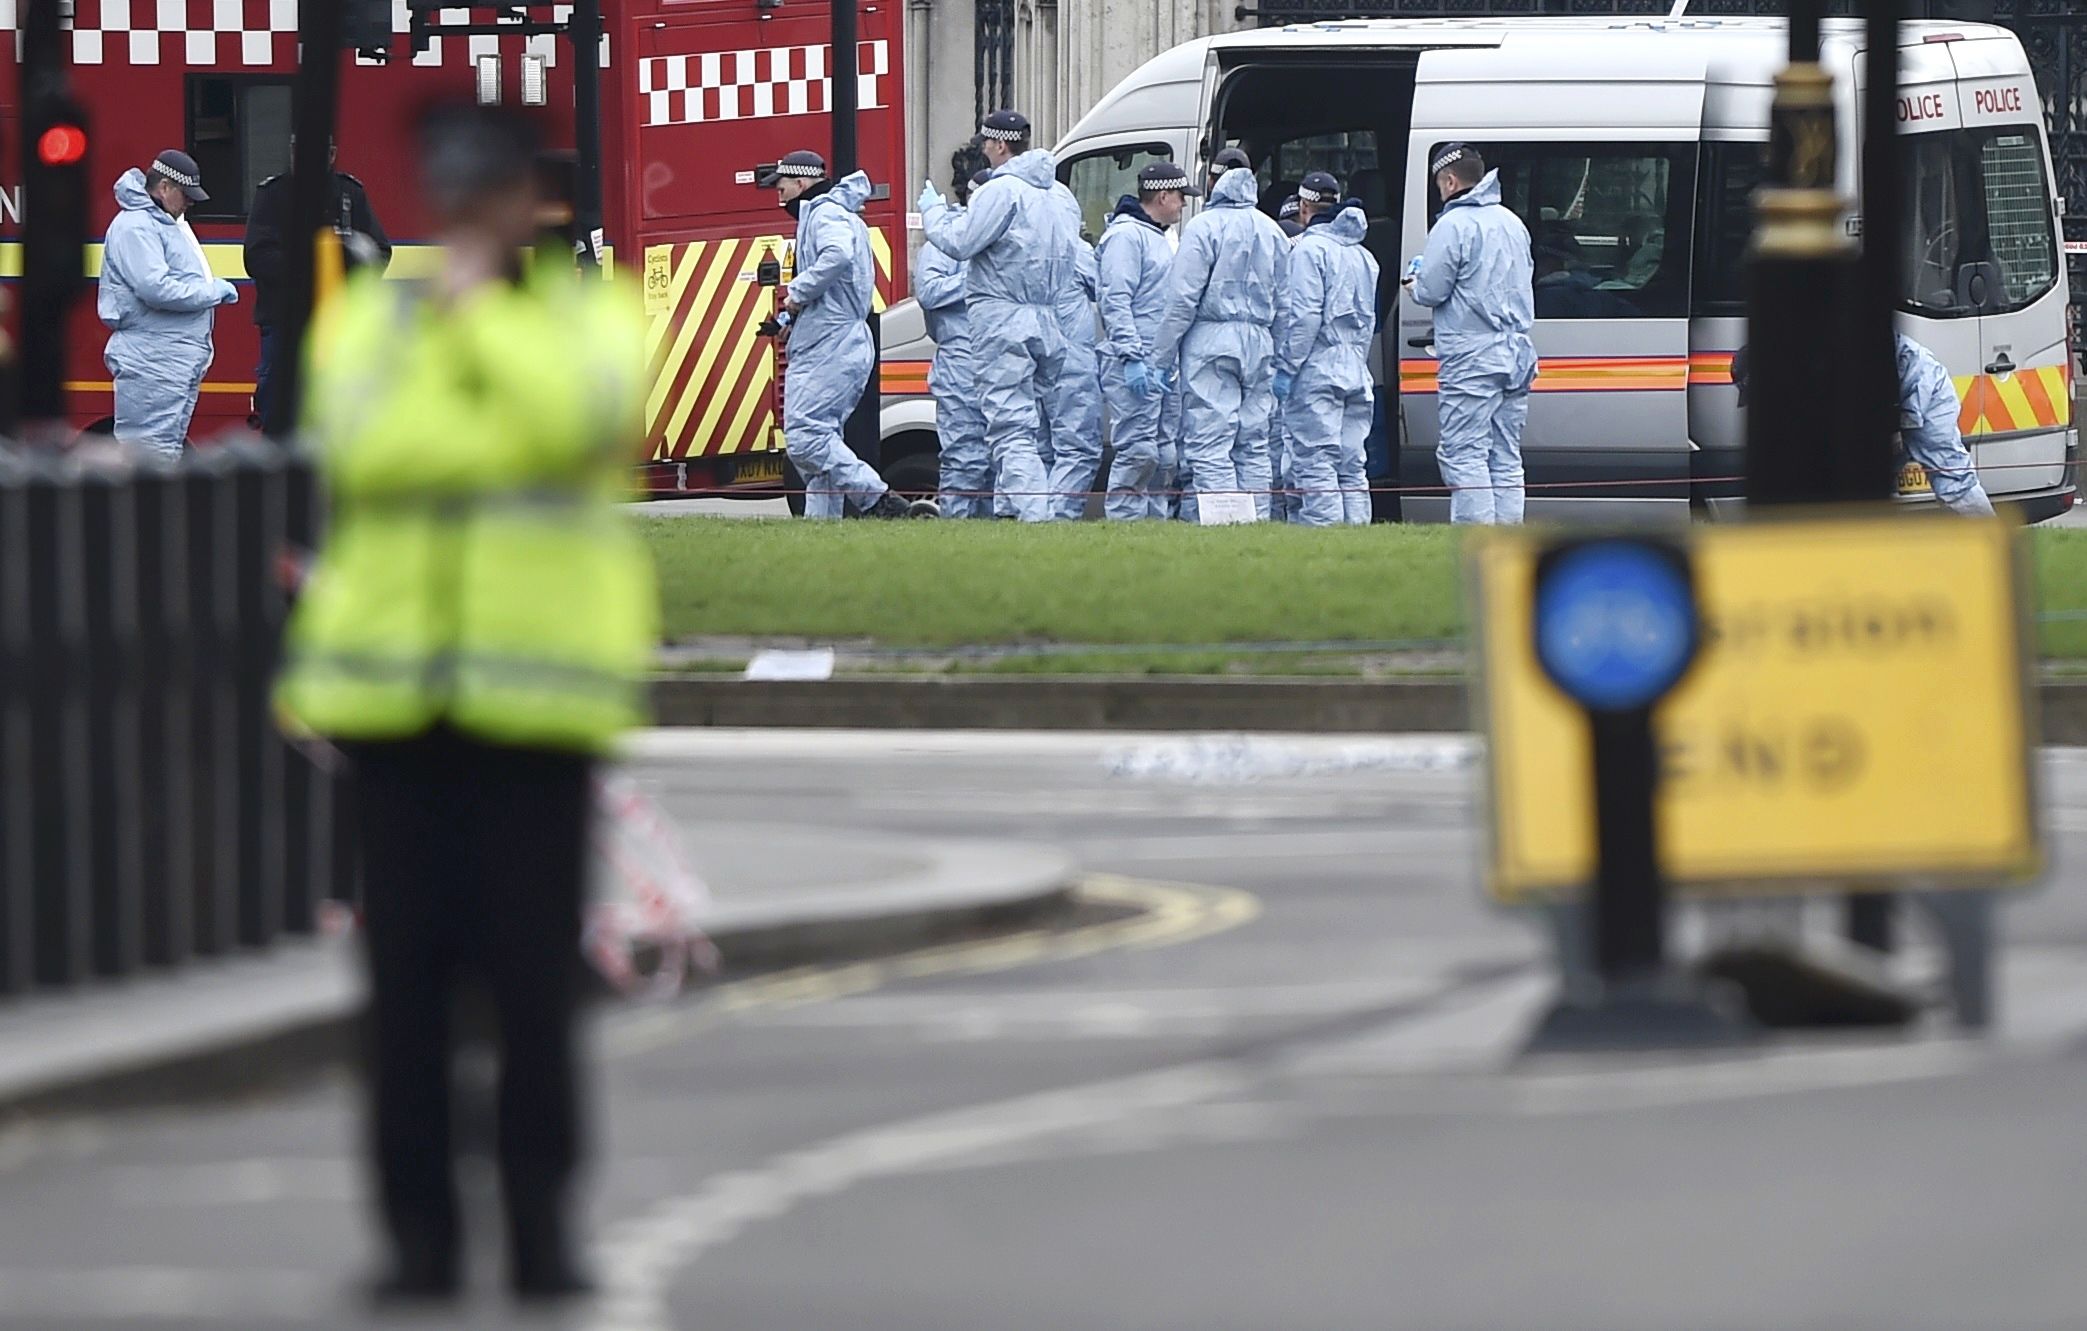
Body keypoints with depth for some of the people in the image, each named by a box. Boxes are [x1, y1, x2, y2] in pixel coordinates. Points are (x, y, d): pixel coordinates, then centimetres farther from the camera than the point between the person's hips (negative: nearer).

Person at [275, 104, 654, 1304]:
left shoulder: (593, 321, 6)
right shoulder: (368, 321, 9)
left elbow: (575, 421, -15)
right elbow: (365, 450, -9)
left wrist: (482, 309, -9)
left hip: (538, 693, -1)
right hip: (398, 691, 1)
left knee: (534, 974, -3)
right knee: (408, 970, -1)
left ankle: (543, 1229, 6)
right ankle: (420, 1235, 4)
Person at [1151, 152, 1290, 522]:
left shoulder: (1205, 227, -6)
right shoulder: (1273, 232, 14)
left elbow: (1183, 298, -10)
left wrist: (1161, 358, -6)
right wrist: (1281, 366, 21)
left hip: (1211, 341, -6)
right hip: (1259, 345, 6)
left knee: (1209, 446, -9)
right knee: (1253, 448, 9)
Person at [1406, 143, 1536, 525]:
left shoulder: (1454, 225, -11)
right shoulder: (1513, 224, 14)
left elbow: (1431, 291, -12)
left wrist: (1414, 284, 11)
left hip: (1471, 361, -8)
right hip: (1516, 357, 8)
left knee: (1465, 457, -6)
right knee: (1506, 460, 10)